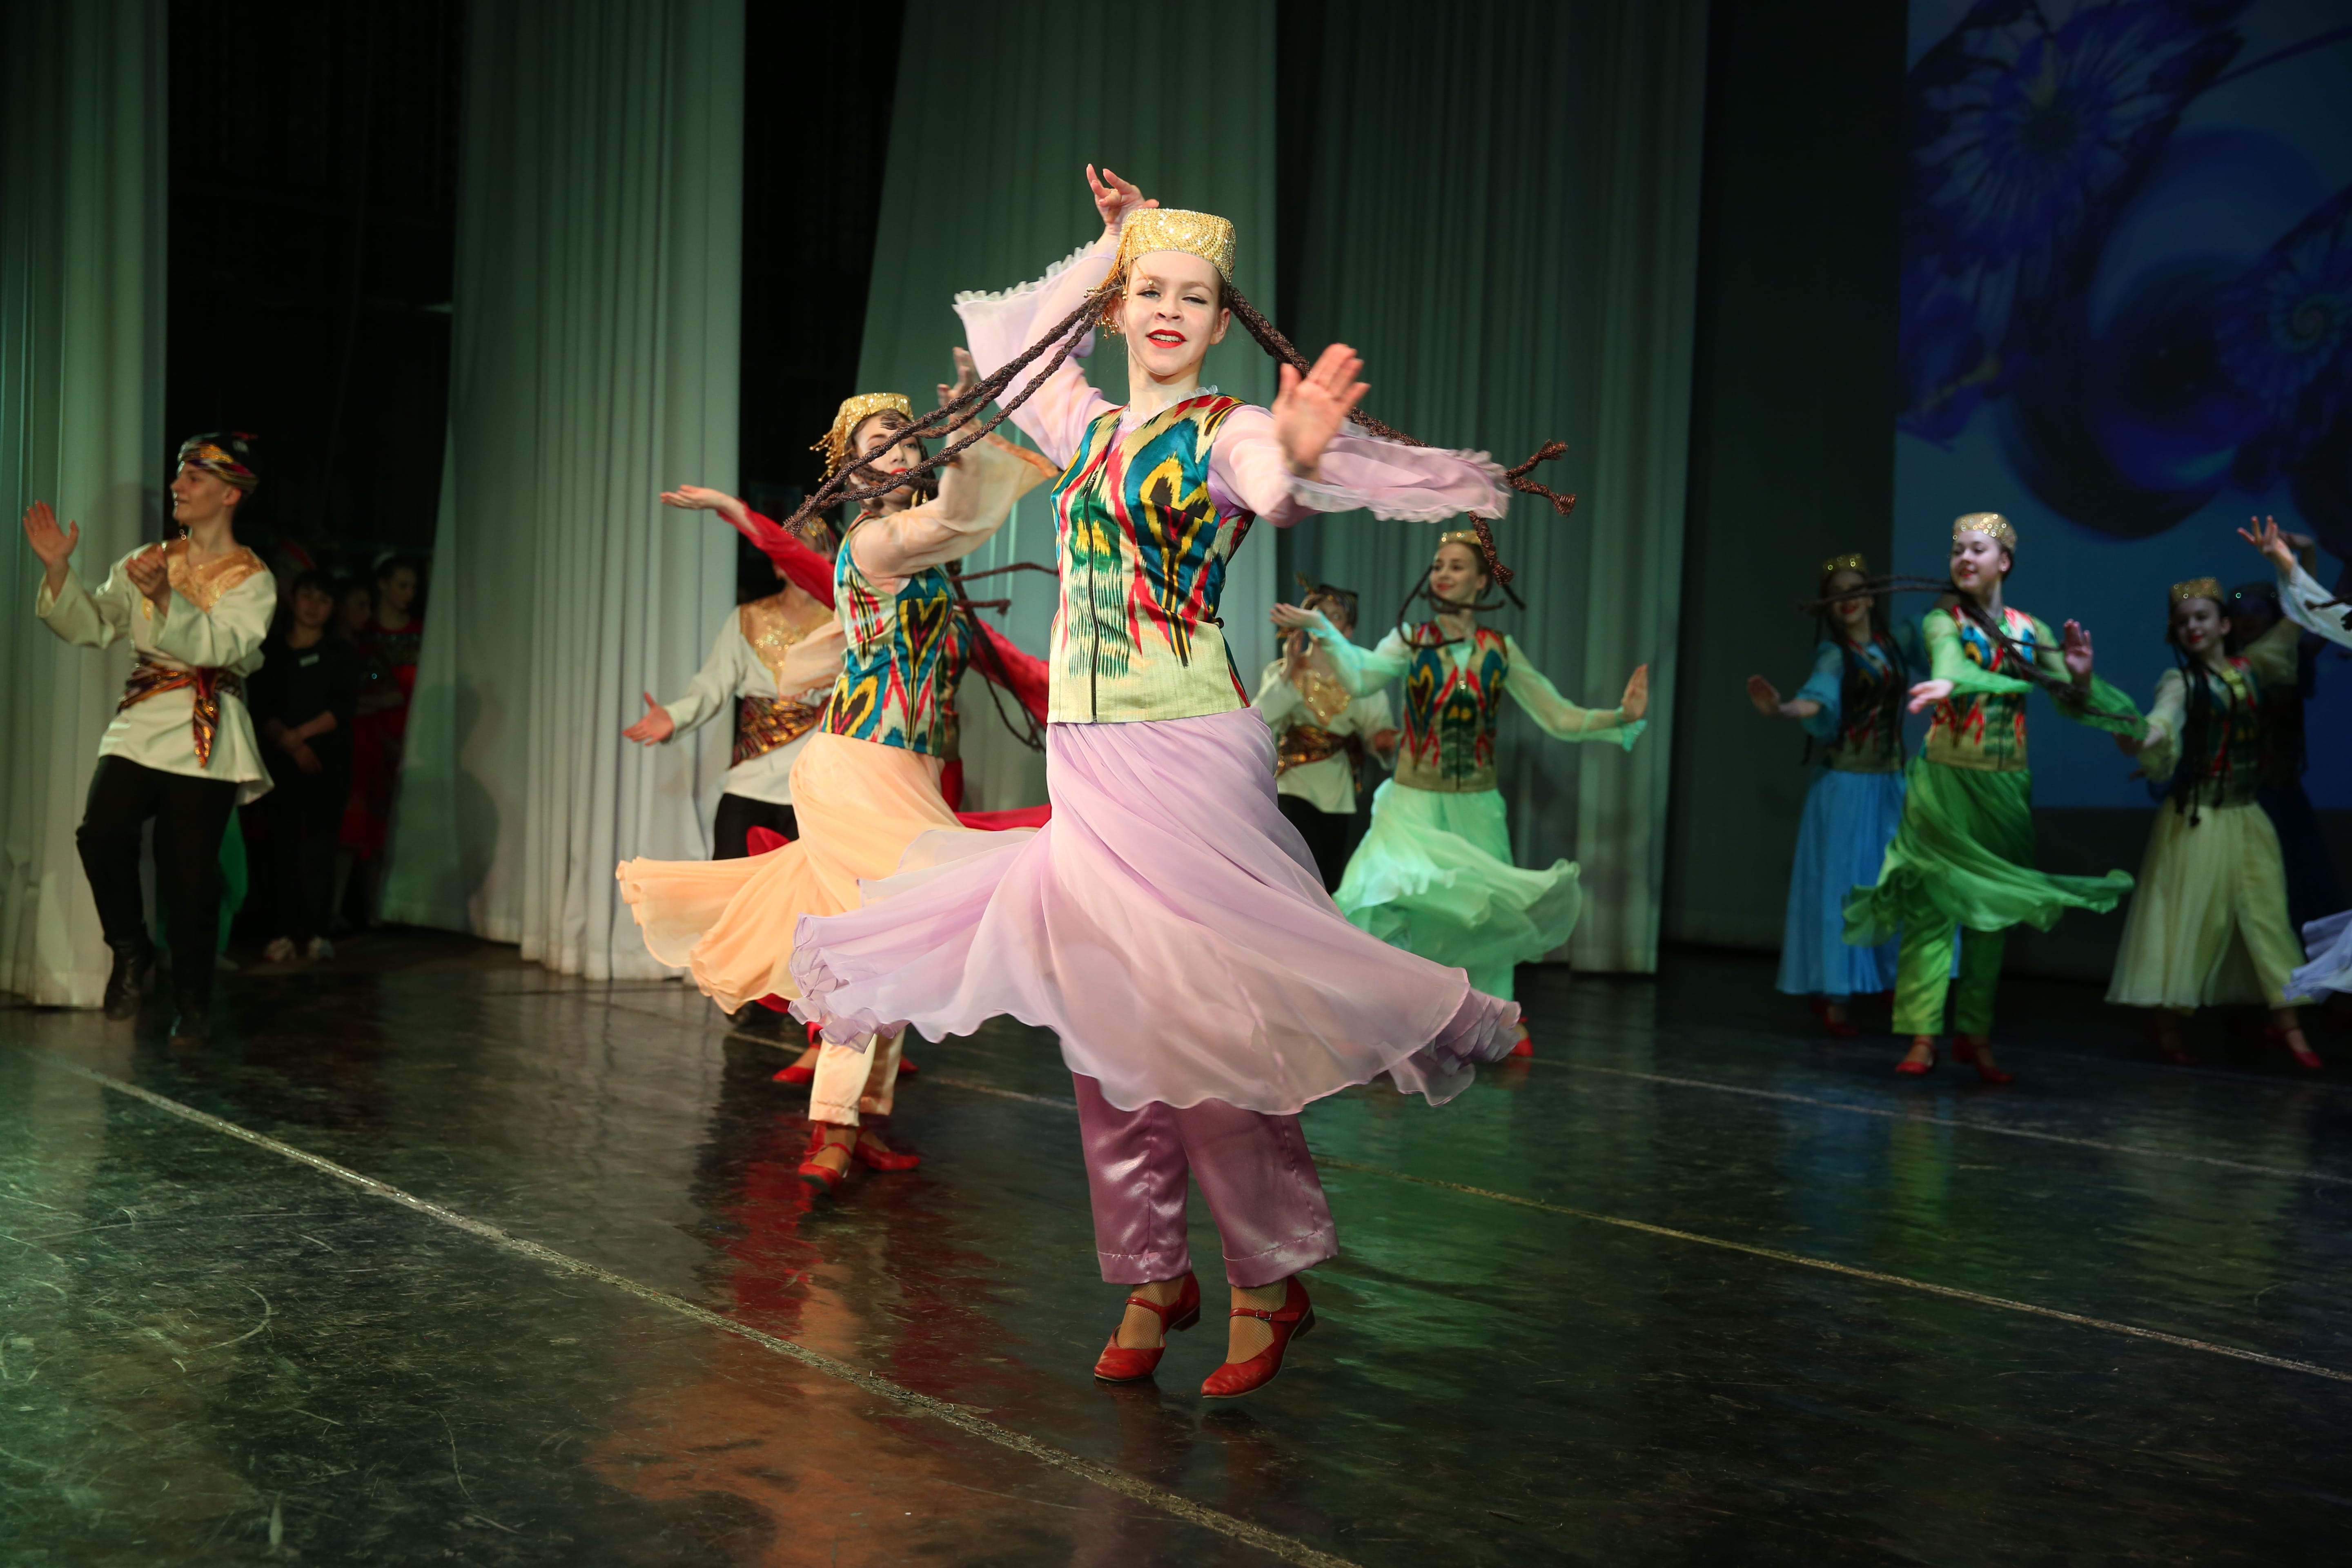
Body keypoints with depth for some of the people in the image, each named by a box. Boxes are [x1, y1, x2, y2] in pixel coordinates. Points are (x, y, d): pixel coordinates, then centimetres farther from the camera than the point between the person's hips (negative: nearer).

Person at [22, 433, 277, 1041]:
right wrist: (58, 569, -3)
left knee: (188, 873, -5)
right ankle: (131, 951, 6)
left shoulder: (252, 581, 1)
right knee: (101, 834, -18)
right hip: (140, 725, 4)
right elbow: (91, 627, 11)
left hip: (207, 739, -4)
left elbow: (217, 646, -16)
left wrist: (165, 597, -30)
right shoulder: (145, 562, 17)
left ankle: (193, 1002, 12)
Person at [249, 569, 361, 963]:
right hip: (281, 761, 1)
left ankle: (316, 932, -2)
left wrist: (300, 734, -10)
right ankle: (285, 932, 0)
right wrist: (291, 745, -11)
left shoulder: (340, 653, 8)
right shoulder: (271, 651, 10)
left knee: (319, 845, -4)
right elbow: (262, 711, 2)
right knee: (284, 846, -2)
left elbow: (345, 708, -3)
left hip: (328, 761, -1)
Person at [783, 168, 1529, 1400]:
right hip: (1084, 753, 7)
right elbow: (1007, 341, 34)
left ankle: (1268, 1284, 9)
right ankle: (1149, 1280, 19)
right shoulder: (1085, 423, 15)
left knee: (1207, 1017, -7)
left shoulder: (1226, 431, -4)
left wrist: (1295, 456, -52)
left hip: (1185, 749, -6)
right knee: (1102, 1021, 7)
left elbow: (1273, 482, -29)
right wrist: (1112, 243, 26)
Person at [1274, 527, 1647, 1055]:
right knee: (1389, 906, -16)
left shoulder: (1501, 651, 2)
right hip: (1414, 806, -2)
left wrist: (1622, 716, -9)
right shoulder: (1411, 640, -3)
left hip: (1477, 810, 2)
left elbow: (1560, 718, 4)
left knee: (1487, 912, 12)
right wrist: (1319, 629, -35)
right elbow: (1361, 677, -23)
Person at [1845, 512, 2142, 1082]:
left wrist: (2081, 676, -13)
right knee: (1932, 905, -9)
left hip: (2007, 785, 4)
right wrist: (1948, 684, -46)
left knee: (1991, 912, 7)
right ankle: (1922, 1038, -8)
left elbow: (2071, 702, 9)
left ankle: (1975, 1036, 15)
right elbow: (1949, 663, -23)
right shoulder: (1944, 621, -1)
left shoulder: (2030, 630, 11)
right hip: (1947, 778, -4)